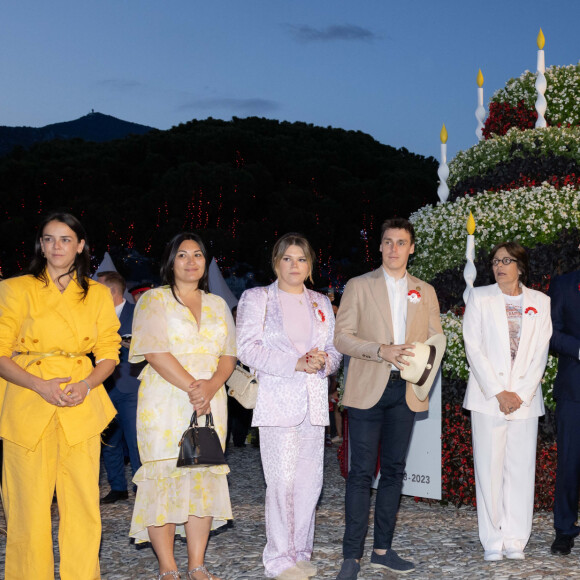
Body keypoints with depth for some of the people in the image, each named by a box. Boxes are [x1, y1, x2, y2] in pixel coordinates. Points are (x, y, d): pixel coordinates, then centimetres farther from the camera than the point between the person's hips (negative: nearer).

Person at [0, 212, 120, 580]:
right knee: (30, 504, -2)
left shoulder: (98, 294, 12)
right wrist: (41, 385, -15)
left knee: (83, 501, 0)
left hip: (82, 408, 2)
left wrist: (87, 384, -9)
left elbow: (109, 355, 12)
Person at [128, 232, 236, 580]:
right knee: (164, 477, -6)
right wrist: (192, 386, -16)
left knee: (204, 477, 1)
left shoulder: (218, 305, 17)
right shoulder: (154, 300, 3)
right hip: (164, 404, -4)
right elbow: (155, 352, -10)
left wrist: (210, 386, -10)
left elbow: (229, 356, 9)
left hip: (209, 404, 4)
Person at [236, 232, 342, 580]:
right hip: (277, 400, -5)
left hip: (314, 401, 5)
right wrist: (296, 364, -14)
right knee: (282, 480, -10)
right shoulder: (256, 299, 5)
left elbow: (335, 350, 19)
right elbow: (248, 348, -6)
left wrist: (323, 361, -5)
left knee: (310, 480, 4)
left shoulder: (321, 303, 19)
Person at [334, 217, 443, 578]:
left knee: (394, 470, 9)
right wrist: (381, 350, -16)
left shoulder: (426, 292, 14)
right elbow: (342, 336, -3)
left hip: (405, 390, 4)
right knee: (362, 472, -6)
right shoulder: (359, 286, 4)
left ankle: (383, 549, 18)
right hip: (367, 390, -3)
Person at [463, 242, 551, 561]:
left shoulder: (541, 302, 8)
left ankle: (515, 540, 10)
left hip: (525, 399, 1)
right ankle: (492, 541, 6)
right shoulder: (479, 297, 5)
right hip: (487, 396, -1)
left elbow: (540, 353, 4)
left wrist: (520, 394, -7)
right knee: (489, 467, -1)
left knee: (521, 468, 2)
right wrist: (498, 393, -9)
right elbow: (473, 347, -2)